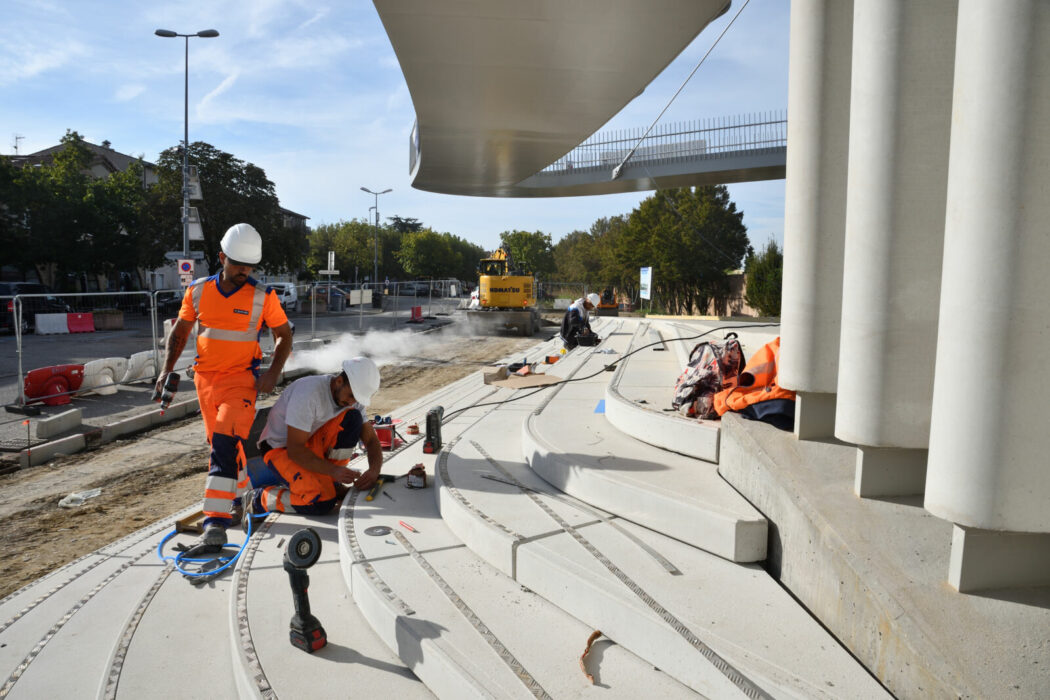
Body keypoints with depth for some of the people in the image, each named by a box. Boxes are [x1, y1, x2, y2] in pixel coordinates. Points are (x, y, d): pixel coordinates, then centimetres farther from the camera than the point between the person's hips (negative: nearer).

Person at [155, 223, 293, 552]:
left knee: (225, 444, -18)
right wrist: (167, 370, 2)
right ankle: (244, 495, 39)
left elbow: (284, 335, 4)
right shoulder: (198, 291, 2)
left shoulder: (263, 297, -6)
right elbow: (179, 331, 13)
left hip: (241, 379, -4)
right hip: (205, 379, 5)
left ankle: (216, 523, -18)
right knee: (221, 443, 16)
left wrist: (273, 372, -9)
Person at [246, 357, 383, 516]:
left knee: (353, 417, -19)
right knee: (321, 503, -26)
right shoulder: (309, 392, -30)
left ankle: (329, 483, -6)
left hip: (311, 442, 7)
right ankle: (259, 498, -3)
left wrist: (374, 470, -22)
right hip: (280, 448, -6)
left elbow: (371, 439, -3)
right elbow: (295, 450, -28)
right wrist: (333, 470, -33)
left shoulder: (353, 396, -8)